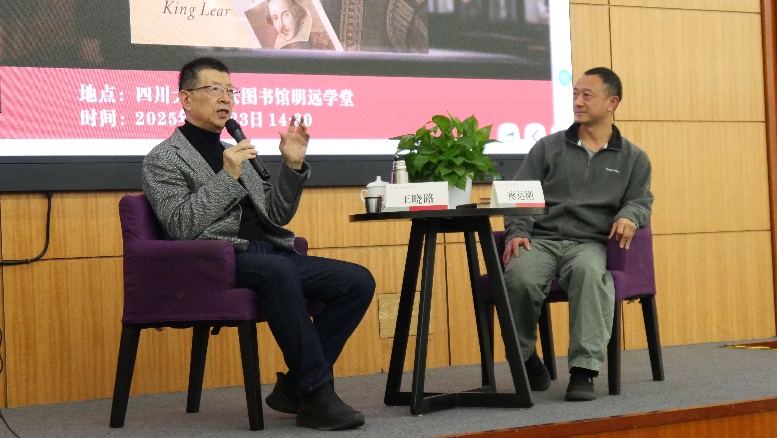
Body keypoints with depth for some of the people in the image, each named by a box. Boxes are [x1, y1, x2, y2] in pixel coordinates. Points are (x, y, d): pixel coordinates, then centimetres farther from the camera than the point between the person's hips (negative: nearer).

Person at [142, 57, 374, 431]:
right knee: (277, 270, -39)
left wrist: (292, 166, 10)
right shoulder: (163, 159, 6)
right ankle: (316, 394, -32)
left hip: (271, 253, 7)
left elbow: (276, 217, 23)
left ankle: (295, 387, -9)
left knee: (359, 281, -13)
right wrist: (227, 177, -14)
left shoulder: (234, 153, 27)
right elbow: (181, 226, -10)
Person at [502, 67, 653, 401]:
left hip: (591, 242, 0)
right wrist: (517, 232, -8)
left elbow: (641, 199, 11)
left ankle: (584, 370, -38)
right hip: (541, 239, 1)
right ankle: (526, 359, -10)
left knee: (588, 270, -39)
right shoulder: (548, 147, 18)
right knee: (519, 274, -35)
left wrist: (629, 215, -14)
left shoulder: (633, 158, 20)